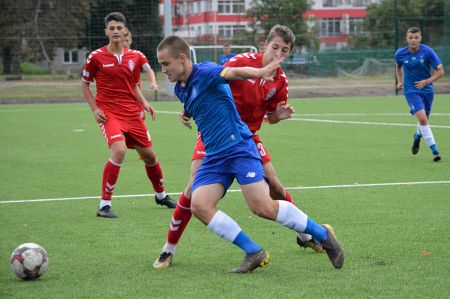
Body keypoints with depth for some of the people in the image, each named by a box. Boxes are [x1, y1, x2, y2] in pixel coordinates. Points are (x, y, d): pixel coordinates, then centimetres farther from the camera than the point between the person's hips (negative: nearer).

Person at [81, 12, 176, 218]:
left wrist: (144, 103, 2)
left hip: (132, 114, 5)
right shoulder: (96, 57, -5)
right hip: (109, 113, -5)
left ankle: (160, 195, 39)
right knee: (119, 151, -27)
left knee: (149, 155, 13)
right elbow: (84, 83, 5)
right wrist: (94, 109, -6)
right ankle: (104, 204, -17)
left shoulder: (134, 57, 6)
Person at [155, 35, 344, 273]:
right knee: (199, 205, -13)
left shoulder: (204, 72, -12)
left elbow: (234, 72, -35)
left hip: (238, 147, -8)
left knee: (263, 207, -17)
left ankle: (322, 234, 4)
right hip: (213, 155, 8)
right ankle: (254, 253, -7)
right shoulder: (180, 89, 14)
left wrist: (258, 73, -52)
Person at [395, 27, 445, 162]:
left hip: (427, 90, 1)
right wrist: (400, 81, 5)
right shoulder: (400, 53, -8)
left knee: (424, 120, 16)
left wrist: (427, 81, -24)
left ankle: (417, 137, 52)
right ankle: (434, 150, -18)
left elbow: (440, 71, -12)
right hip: (411, 91, -1)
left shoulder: (427, 51, -15)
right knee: (422, 118, -20)